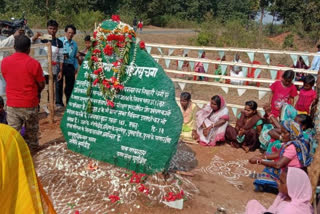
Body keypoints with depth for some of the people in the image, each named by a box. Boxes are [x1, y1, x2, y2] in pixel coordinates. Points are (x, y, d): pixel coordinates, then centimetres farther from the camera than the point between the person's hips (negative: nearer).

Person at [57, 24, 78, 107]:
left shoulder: (74, 44, 14)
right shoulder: (59, 41, 2)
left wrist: (76, 67, 11)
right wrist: (62, 55, -16)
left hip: (70, 66, 3)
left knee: (70, 84, 6)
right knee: (59, 84, 2)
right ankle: (59, 102, 10)